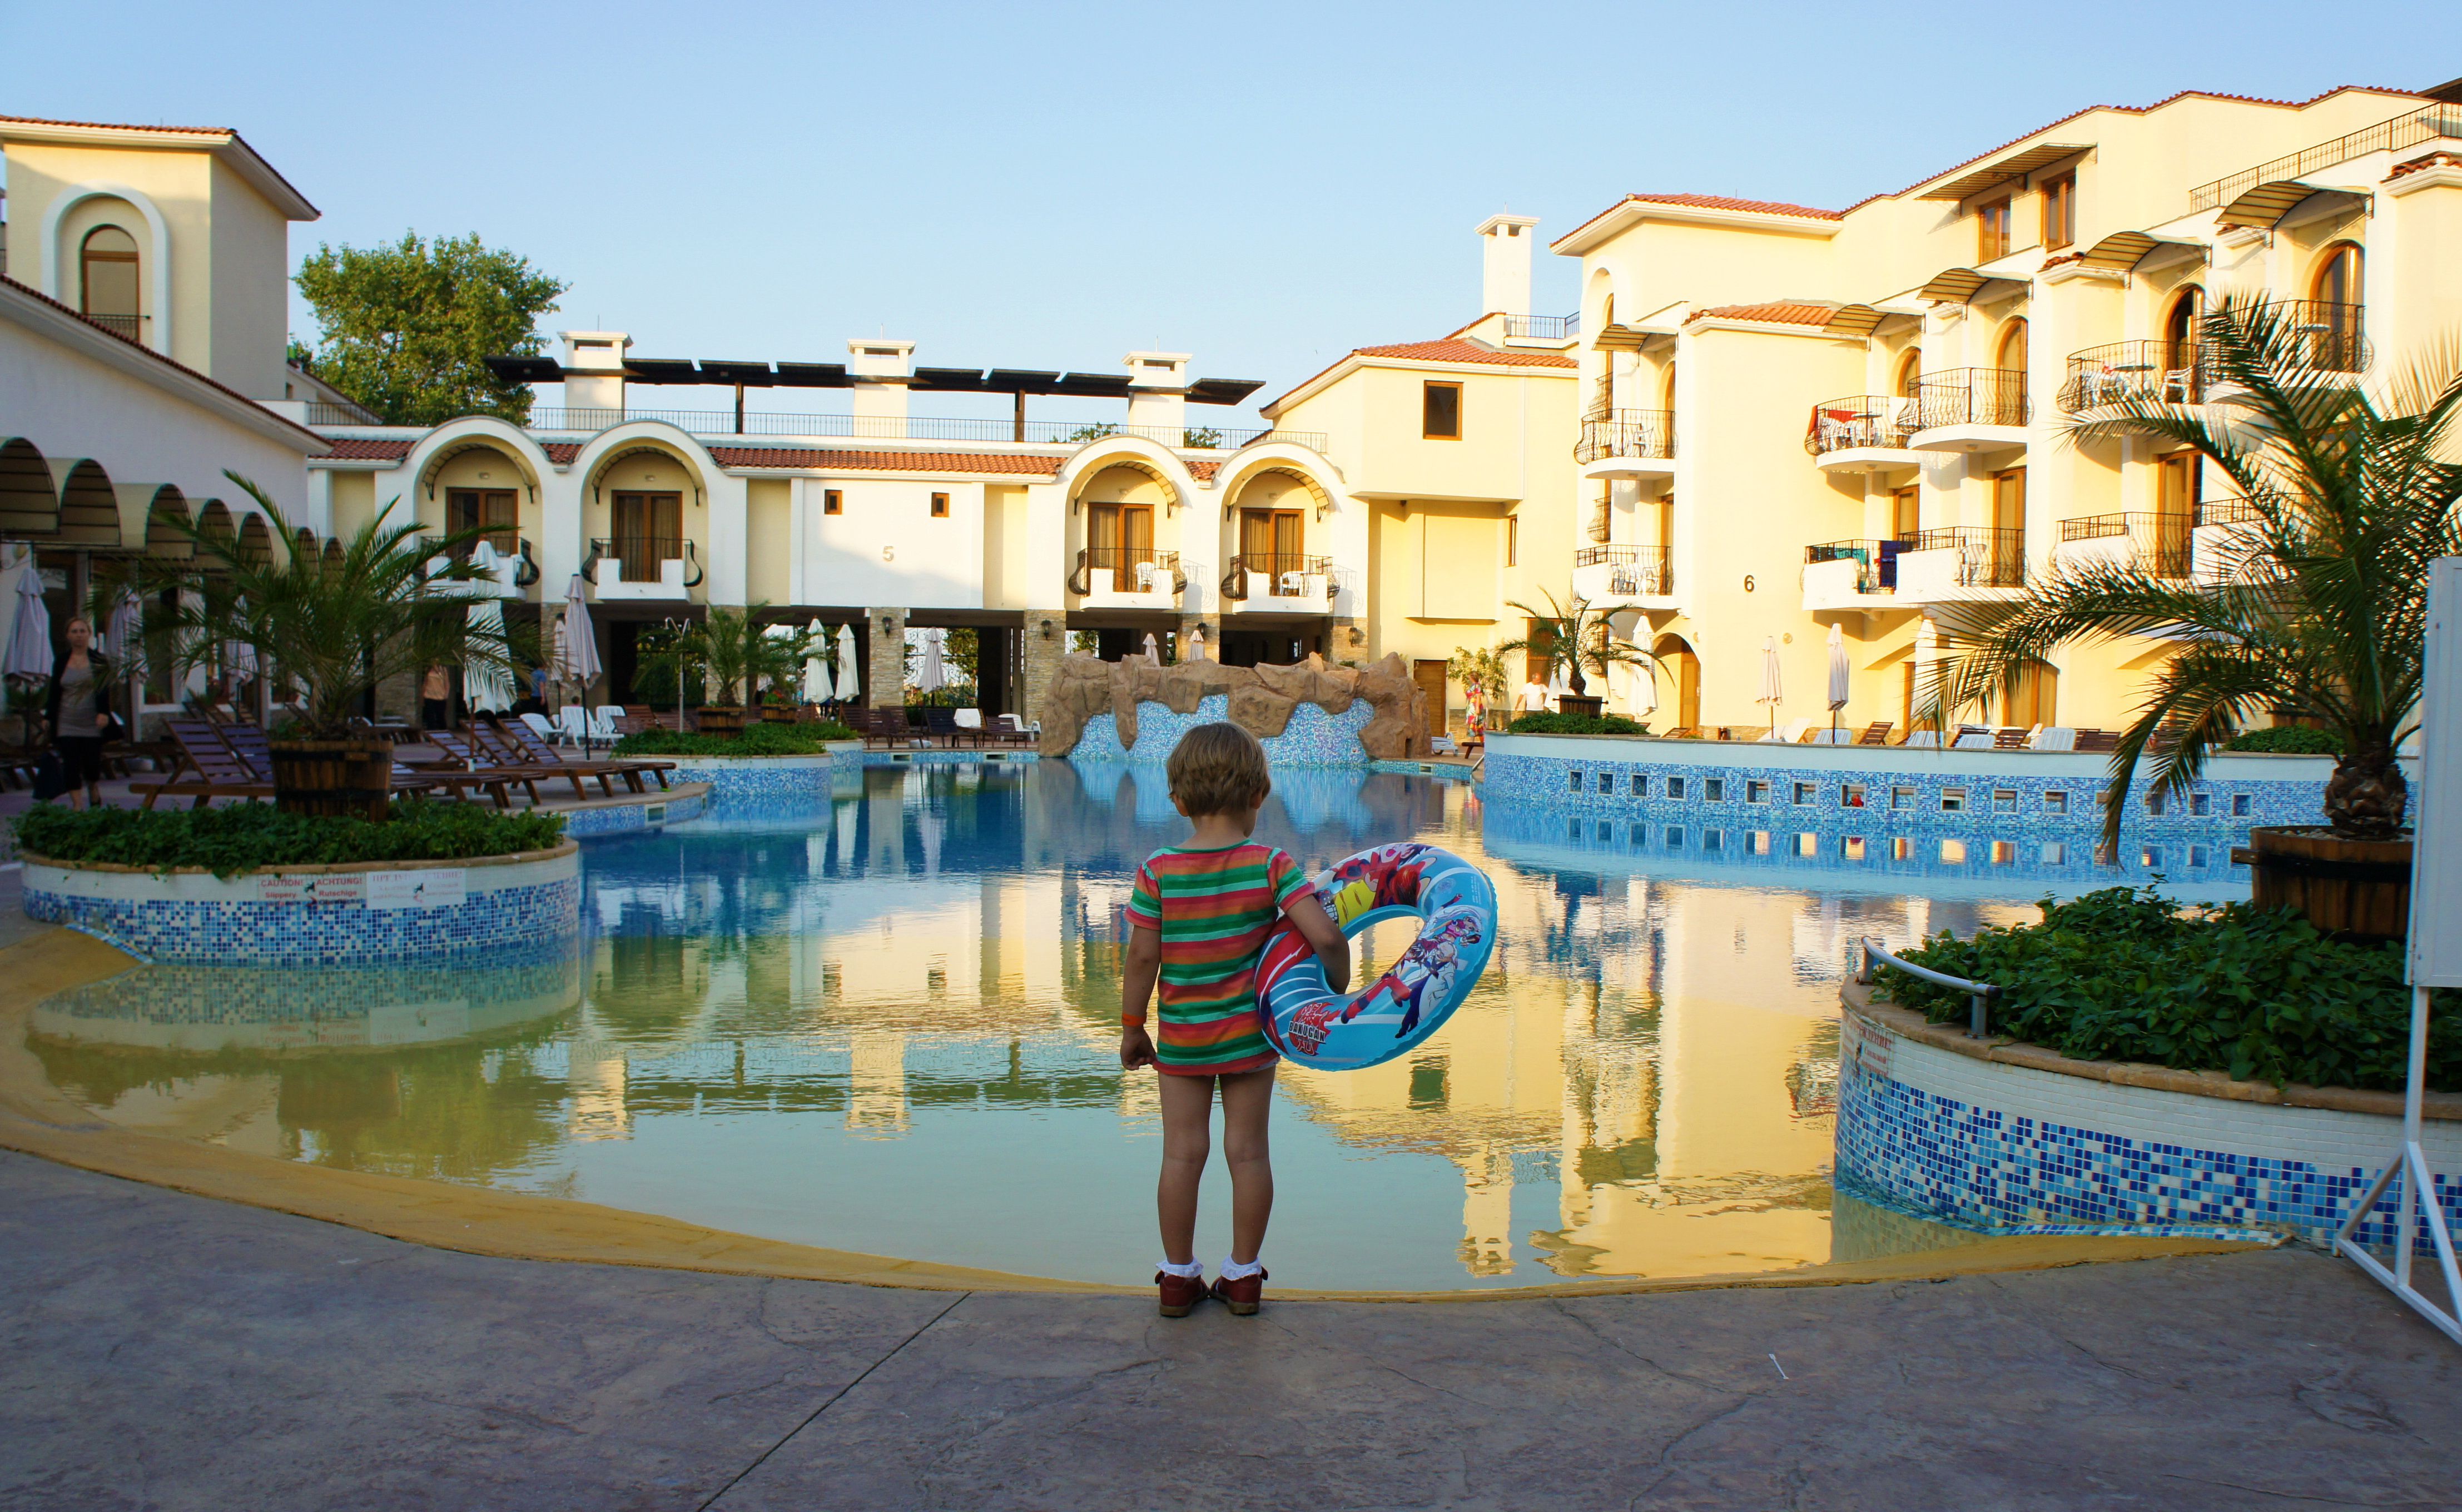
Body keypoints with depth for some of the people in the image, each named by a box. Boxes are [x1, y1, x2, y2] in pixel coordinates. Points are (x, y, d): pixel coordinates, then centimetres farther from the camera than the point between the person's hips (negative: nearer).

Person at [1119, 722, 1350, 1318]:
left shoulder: (1158, 872, -11)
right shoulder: (1271, 865, -13)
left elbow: (1143, 957, -8)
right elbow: (1324, 935, -20)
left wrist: (1131, 1028, 3)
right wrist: (1339, 985, -2)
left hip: (1182, 1036, 0)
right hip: (1250, 1032, 0)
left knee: (1182, 1153, 9)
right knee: (1248, 1151, 10)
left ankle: (1179, 1275, 19)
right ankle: (1244, 1274, 20)